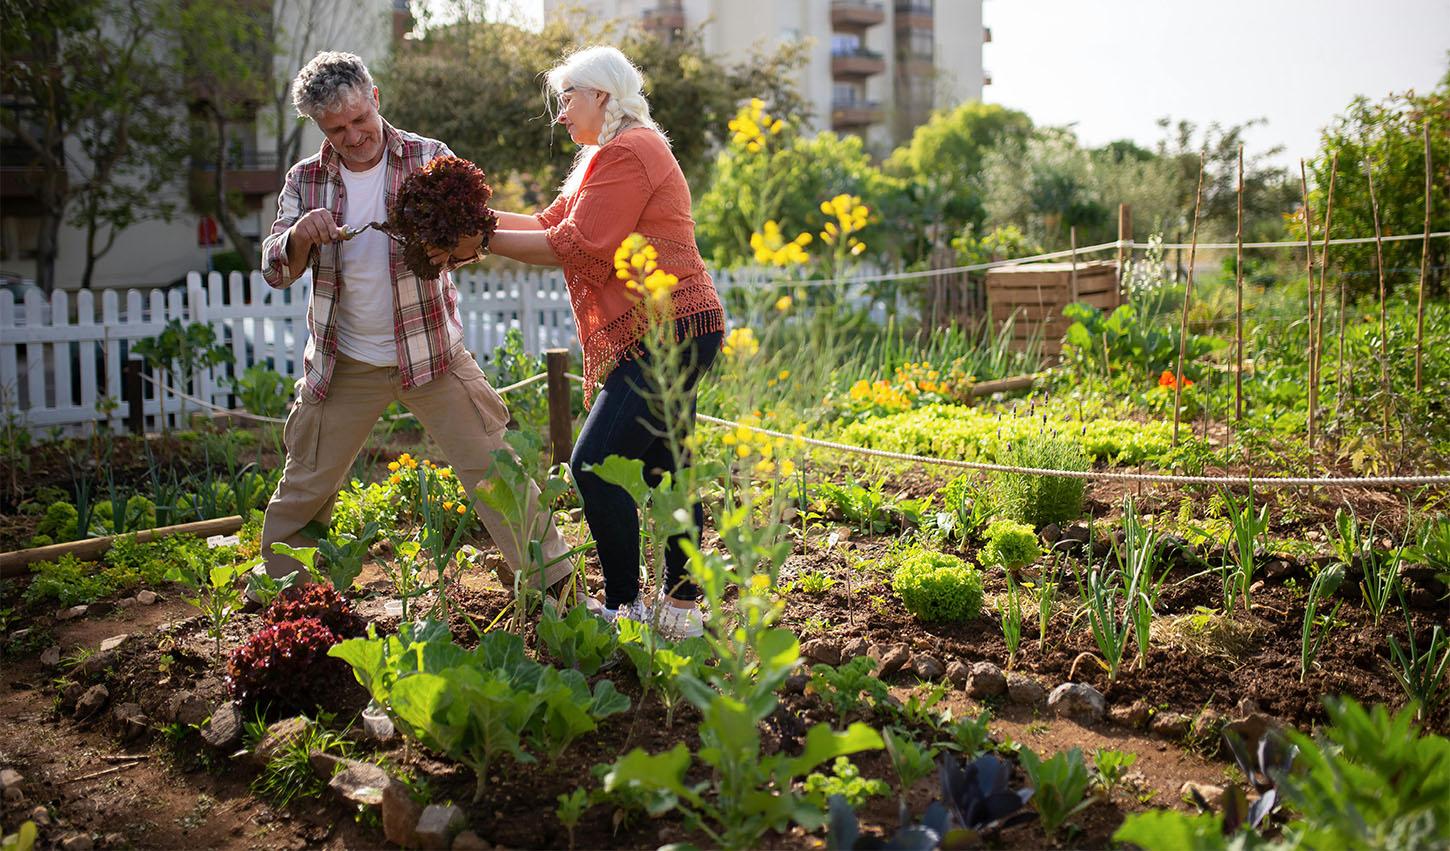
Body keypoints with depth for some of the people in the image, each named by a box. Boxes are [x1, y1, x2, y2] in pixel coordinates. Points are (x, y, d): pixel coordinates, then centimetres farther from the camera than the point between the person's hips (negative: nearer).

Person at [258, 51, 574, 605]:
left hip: (431, 351, -1)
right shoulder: (306, 180, 1)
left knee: (492, 467, -4)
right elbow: (274, 270, -3)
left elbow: (468, 239, -9)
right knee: (304, 486, 9)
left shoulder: (429, 158, -4)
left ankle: (551, 579, 5)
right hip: (344, 364, 2)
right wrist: (302, 233, -25)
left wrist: (450, 244, -34)